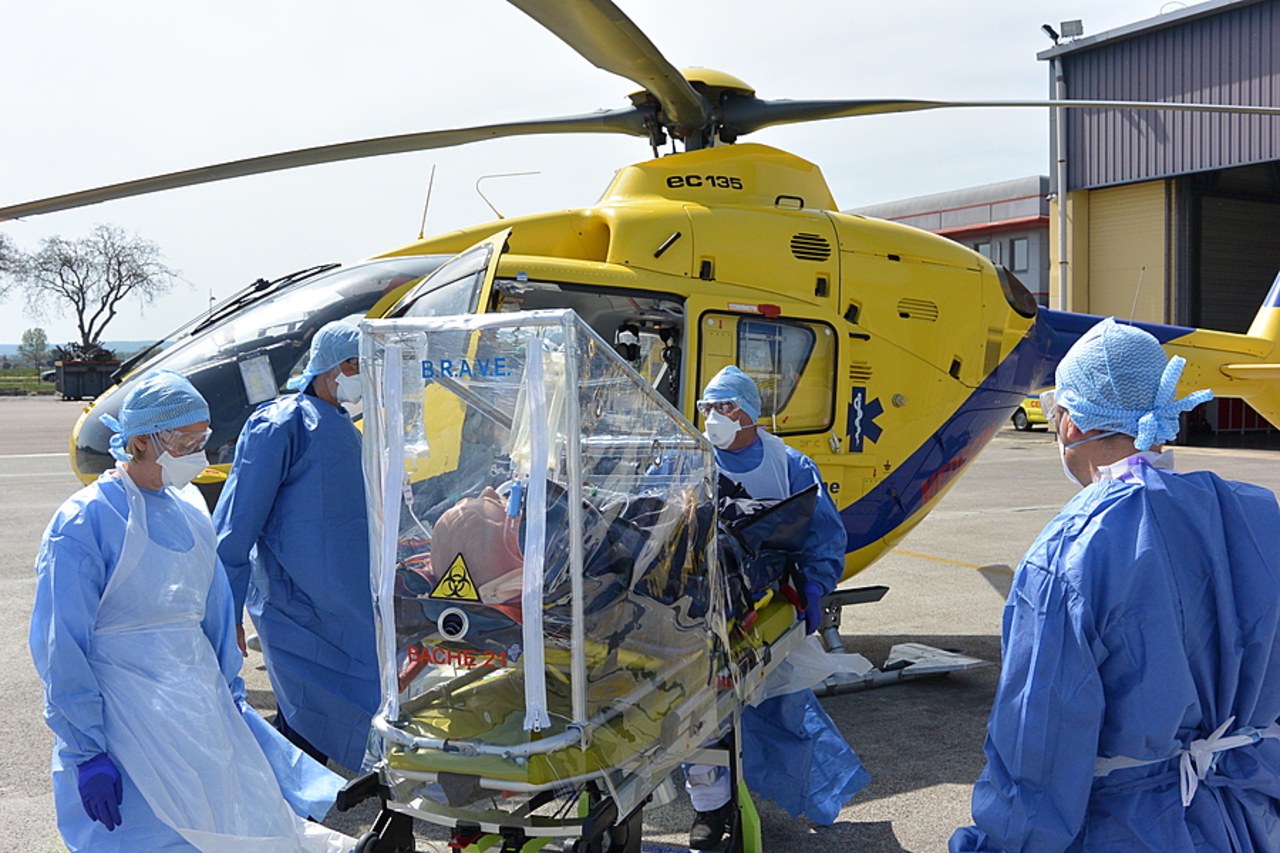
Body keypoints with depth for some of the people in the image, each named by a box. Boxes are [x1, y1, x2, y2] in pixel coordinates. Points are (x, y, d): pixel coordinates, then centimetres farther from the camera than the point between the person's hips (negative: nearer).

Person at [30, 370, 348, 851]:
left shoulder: (190, 507, 9)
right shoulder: (86, 521, -12)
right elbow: (61, 649, -12)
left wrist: (230, 692, 14)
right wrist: (86, 753, -15)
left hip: (201, 700, 6)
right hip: (127, 716, -6)